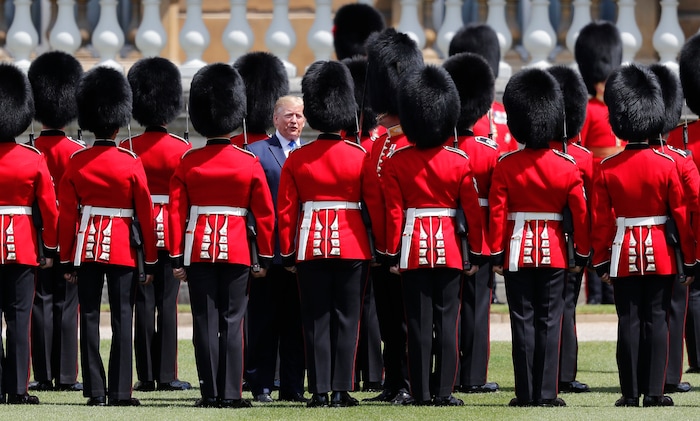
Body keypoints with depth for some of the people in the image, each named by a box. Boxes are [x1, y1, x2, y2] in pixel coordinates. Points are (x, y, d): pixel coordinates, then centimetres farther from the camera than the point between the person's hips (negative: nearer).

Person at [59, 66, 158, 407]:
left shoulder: (76, 162, -1)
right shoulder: (131, 163, -6)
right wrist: (151, 261, 5)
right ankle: (120, 392, -4)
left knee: (89, 319, 4)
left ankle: (95, 391, 2)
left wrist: (67, 261, 7)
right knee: (122, 321, 0)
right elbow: (146, 215, -4)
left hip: (85, 247, 2)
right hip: (122, 248, -2)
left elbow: (66, 215, 1)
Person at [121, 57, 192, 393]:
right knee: (167, 303, 1)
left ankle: (146, 376, 1)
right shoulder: (182, 150, -4)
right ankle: (166, 375, 0)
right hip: (172, 234, -1)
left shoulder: (126, 149, -1)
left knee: (143, 303, 2)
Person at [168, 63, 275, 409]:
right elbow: (265, 214, 0)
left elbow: (176, 212, -1)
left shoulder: (188, 162, -1)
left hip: (198, 249, 1)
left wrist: (176, 258, 4)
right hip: (236, 249, -1)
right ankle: (231, 394, -2)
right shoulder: (249, 163, -2)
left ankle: (210, 393, 1)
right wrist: (265, 257, 7)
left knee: (205, 324, 3)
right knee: (232, 324, 1)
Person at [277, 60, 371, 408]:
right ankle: (341, 391, 1)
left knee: (316, 321, 4)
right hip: (352, 246, -1)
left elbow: (286, 211, 1)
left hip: (311, 247, 1)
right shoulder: (359, 157, -3)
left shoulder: (297, 159, -1)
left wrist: (288, 254, 8)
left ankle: (319, 391, 0)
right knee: (346, 320, 4)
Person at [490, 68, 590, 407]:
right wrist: (583, 255, 9)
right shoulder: (567, 167, -4)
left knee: (523, 322, 2)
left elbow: (497, 214, -7)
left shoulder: (505, 166, -6)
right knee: (549, 323, 3)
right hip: (553, 252, 0)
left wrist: (496, 254, 1)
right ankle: (547, 393, 0)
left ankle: (525, 393, 1)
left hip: (518, 252, 0)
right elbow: (581, 214, -1)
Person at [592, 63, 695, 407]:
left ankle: (630, 393, 2)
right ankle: (654, 392, -2)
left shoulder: (607, 169, -4)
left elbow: (600, 221, -1)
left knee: (629, 321, 3)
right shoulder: (667, 165, -7)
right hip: (661, 255, -1)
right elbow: (682, 215, -5)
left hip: (624, 252, 1)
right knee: (656, 320, 1)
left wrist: (601, 262, 8)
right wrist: (690, 260, 3)